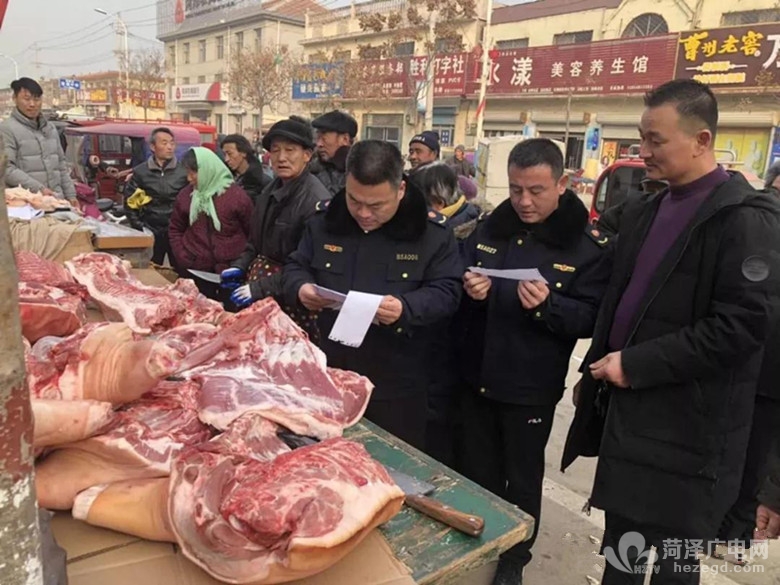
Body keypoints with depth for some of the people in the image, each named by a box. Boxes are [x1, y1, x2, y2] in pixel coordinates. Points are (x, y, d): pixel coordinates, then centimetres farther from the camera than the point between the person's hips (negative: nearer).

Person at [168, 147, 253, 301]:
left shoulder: (237, 195, -7)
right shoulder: (185, 195, 4)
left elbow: (253, 234, -3)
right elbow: (175, 229, 13)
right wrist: (182, 259, 1)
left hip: (230, 273, -3)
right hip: (194, 271, 3)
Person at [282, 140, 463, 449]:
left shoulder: (432, 231, -10)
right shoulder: (325, 219, 1)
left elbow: (446, 292, -10)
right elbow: (296, 266, 10)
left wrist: (406, 309, -29)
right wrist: (302, 288, -14)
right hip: (329, 373, 4)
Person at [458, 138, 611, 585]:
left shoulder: (588, 246, -9)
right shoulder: (489, 228, 4)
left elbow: (591, 319, -13)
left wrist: (548, 305, -31)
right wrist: (467, 288, -13)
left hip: (531, 387, -3)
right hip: (476, 376, 4)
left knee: (522, 480, 14)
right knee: (477, 473, 18)